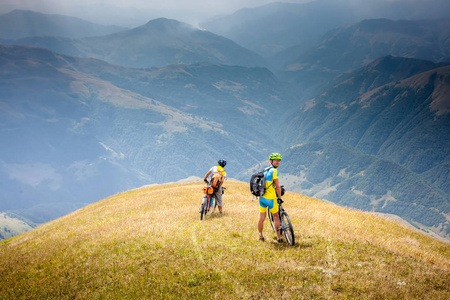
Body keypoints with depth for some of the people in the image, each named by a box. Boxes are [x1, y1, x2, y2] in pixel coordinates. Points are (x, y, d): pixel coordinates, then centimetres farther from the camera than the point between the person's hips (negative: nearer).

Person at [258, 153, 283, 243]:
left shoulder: (265, 170, 13)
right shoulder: (274, 171, -12)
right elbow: (278, 187, -15)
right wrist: (280, 197, 0)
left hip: (262, 197, 6)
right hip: (271, 198, -6)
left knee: (261, 218, 12)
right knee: (276, 217, 10)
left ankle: (260, 237, 22)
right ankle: (278, 238, 15)